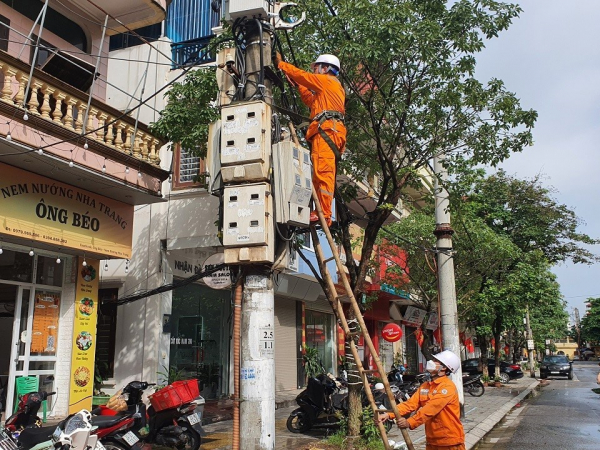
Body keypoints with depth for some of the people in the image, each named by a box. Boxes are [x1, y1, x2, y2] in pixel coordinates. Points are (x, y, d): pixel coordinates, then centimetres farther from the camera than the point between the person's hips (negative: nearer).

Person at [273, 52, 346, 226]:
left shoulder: (327, 80, 7)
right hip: (333, 132, 10)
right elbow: (310, 100, 40)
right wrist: (299, 85, 40)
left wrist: (281, 63, 21)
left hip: (326, 129, -10)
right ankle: (323, 213, -1)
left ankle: (324, 213, -26)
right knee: (324, 174, 3)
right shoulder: (334, 87, 33)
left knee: (323, 172, -18)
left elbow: (302, 75, 9)